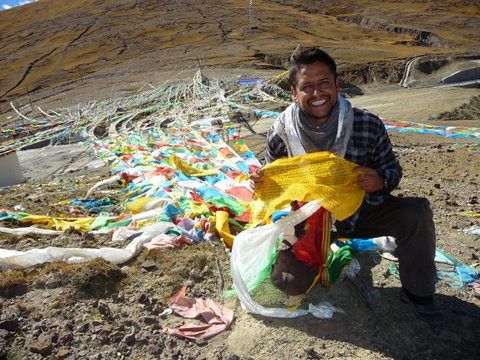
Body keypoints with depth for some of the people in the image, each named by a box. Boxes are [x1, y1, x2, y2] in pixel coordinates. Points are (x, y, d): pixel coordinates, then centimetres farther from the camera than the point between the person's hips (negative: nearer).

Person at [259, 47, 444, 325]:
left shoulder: (369, 125, -16)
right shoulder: (281, 135, -16)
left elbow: (393, 170, -2)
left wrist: (380, 181, -27)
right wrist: (262, 184, -24)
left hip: (360, 210, 1)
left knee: (416, 212, -22)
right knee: (291, 282, -13)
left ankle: (417, 292, 4)